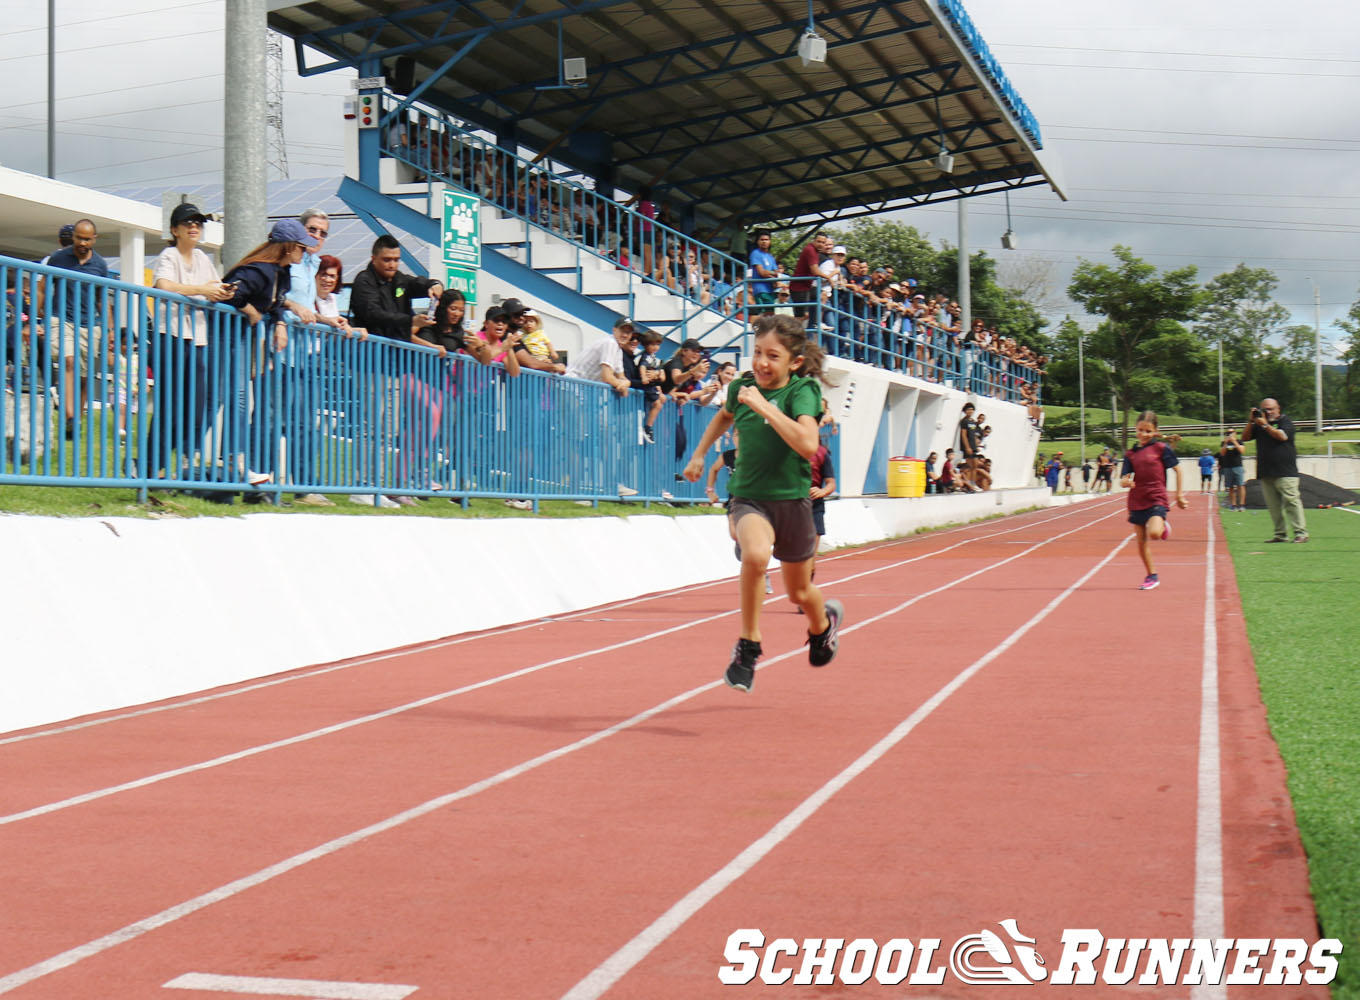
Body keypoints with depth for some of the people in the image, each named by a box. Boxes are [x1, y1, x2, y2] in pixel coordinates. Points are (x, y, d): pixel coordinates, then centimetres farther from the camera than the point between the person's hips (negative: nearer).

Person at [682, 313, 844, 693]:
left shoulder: (802, 391, -15)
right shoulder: (742, 386, -2)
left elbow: (808, 444, -34)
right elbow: (725, 415, 24)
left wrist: (765, 406, -33)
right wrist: (699, 454, 23)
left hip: (792, 501, -1)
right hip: (748, 498, 1)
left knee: (799, 592, 15)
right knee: (756, 554, -33)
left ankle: (823, 622, 54)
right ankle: (747, 648, -18)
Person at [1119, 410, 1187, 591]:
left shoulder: (1161, 448, -2)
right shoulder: (1130, 454, 8)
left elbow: (1177, 469, 5)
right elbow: (1123, 479, 4)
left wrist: (1179, 494, 6)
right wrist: (1125, 482, -21)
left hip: (1157, 499, -4)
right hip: (1137, 501, 4)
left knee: (1154, 532, -26)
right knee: (1142, 542, 5)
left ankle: (1163, 525, 10)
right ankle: (1151, 576, 18)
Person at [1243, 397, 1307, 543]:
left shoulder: (1286, 422, 3)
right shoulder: (1258, 424, 17)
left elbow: (1282, 436, -14)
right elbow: (1245, 437, 13)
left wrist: (1265, 425, -13)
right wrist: (1252, 421, 2)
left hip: (1285, 473, -5)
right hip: (1265, 473, 5)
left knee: (1291, 501, -10)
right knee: (1273, 505, 3)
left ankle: (1301, 532, -9)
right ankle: (1280, 534, 7)